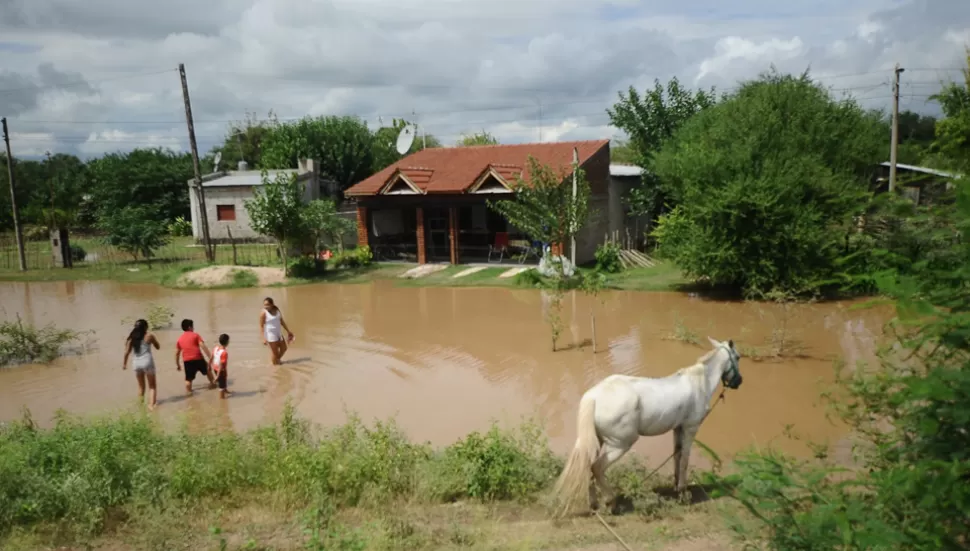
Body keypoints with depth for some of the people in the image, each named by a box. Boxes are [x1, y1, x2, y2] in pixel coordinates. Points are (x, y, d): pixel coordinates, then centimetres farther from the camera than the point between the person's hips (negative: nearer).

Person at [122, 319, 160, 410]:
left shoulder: (132, 338, 5)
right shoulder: (149, 336, -3)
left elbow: (127, 352, 1)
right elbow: (157, 347, 9)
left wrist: (124, 363, 12)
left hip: (136, 363, 3)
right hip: (147, 362, -3)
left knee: (141, 386, 21)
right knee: (152, 386, 7)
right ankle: (151, 405, -8)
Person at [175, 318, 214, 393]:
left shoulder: (180, 339, 16)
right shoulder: (195, 335, 3)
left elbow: (177, 353, 19)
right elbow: (203, 346, -9)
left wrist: (177, 365, 27)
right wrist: (210, 356, -12)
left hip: (187, 361, 2)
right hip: (198, 359, -2)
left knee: (188, 379, 7)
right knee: (207, 369, 23)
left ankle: (188, 391, -1)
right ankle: (212, 383, 32)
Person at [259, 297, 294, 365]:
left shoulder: (277, 310, 1)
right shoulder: (263, 313, -17)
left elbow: (282, 321, 12)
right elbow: (261, 326, -17)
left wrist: (288, 331, 16)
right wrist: (264, 338, -21)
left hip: (278, 333, 7)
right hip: (270, 335, -7)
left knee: (284, 348, 19)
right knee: (274, 351, 0)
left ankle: (278, 359, 42)